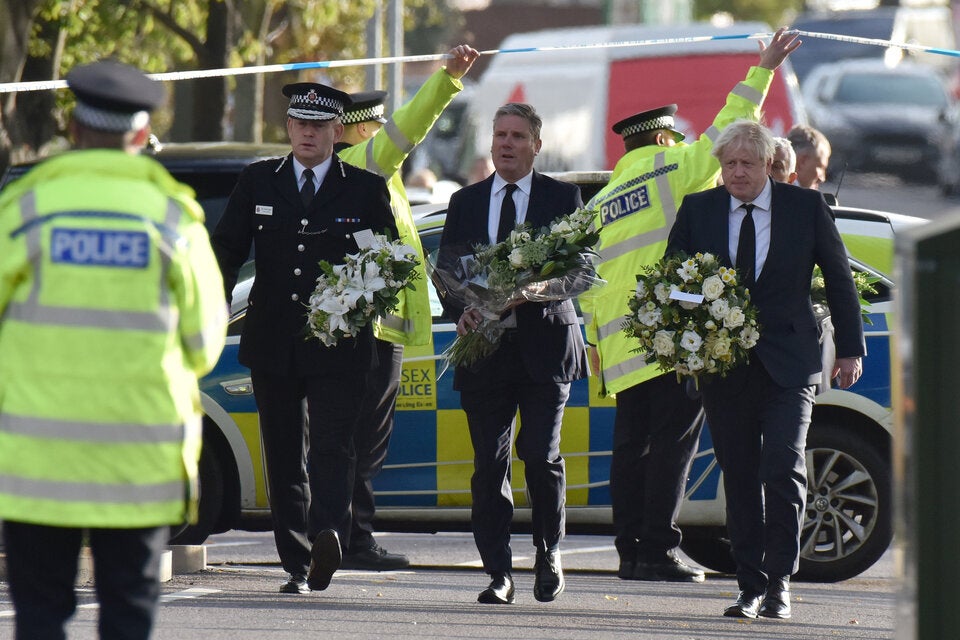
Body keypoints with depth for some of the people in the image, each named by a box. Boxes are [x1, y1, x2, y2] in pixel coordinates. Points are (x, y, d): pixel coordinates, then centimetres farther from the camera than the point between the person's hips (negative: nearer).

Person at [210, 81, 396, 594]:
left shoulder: (366, 189, 6)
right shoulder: (257, 182, 11)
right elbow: (226, 249, 11)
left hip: (339, 343, -3)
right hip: (272, 342, 3)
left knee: (332, 447, -18)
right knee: (283, 456, 5)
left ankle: (327, 537, -34)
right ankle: (297, 565, 10)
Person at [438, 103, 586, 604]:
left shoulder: (562, 198, 6)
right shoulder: (466, 202, 14)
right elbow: (445, 271, 10)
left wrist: (528, 295, -18)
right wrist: (462, 312, -11)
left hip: (543, 343, -2)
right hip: (485, 349, 2)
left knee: (542, 456, -8)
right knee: (489, 464, 0)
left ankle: (548, 557, 13)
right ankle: (498, 573, 4)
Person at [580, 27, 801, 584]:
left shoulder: (603, 199, 18)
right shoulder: (671, 167, 2)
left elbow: (588, 276, 16)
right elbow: (726, 131, 1)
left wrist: (595, 341, 20)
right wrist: (763, 70, 7)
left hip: (622, 344, 6)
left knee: (632, 447, 8)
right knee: (672, 444, -8)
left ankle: (631, 551, 6)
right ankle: (660, 551, -13)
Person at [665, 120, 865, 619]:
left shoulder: (806, 207, 1)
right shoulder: (697, 210, 5)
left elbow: (838, 277, 8)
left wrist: (850, 348, 8)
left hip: (787, 366, -2)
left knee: (783, 470, -13)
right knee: (740, 479, 4)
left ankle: (778, 583, -4)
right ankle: (751, 586, 10)